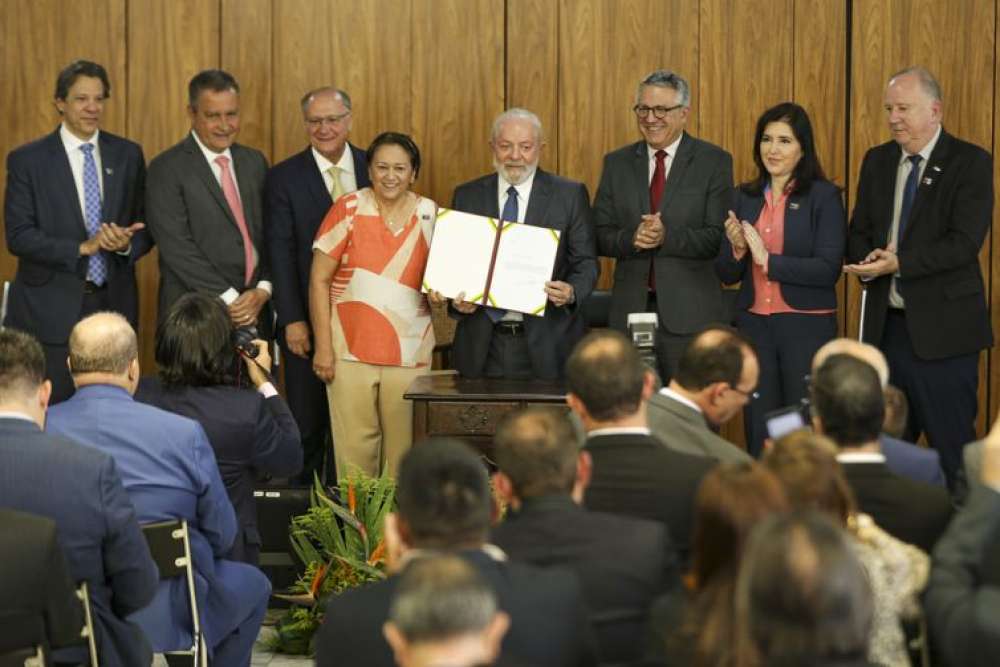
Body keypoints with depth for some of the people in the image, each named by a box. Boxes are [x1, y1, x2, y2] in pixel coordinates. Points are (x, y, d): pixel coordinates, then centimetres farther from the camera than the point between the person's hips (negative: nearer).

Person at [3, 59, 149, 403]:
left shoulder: (128, 155, 7)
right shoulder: (28, 159, -2)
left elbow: (145, 228, 11)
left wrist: (126, 243, -12)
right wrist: (82, 248, -18)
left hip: (114, 303, 3)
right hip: (52, 309, -3)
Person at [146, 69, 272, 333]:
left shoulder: (255, 162, 13)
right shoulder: (167, 169, -5)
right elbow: (177, 246, -12)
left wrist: (263, 290, -4)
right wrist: (229, 299, -14)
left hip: (254, 312, 5)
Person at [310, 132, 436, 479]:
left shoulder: (431, 216, 6)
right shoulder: (348, 209, -1)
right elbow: (319, 280, 0)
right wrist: (323, 346, -5)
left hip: (409, 354, 2)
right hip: (351, 349, -2)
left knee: (403, 449, 3)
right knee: (354, 449, -2)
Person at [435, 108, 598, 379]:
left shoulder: (571, 195, 2)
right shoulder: (467, 196, 8)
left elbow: (586, 262, 2)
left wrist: (572, 293, -19)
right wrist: (457, 301, -9)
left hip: (545, 345, -2)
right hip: (483, 345, 2)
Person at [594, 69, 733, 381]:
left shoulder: (714, 162, 0)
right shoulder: (617, 163, 11)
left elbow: (720, 238, -7)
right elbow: (600, 236, 8)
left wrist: (666, 237, -20)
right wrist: (632, 238, -13)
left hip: (690, 312, -3)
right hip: (630, 309, 3)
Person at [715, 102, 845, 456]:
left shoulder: (824, 196, -5)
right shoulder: (746, 197, 9)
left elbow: (829, 268, -15)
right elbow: (726, 274, 10)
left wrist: (767, 259, -17)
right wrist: (736, 249, -10)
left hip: (806, 324, -4)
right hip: (754, 324, 4)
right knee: (758, 433, 8)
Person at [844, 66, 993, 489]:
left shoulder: (969, 163, -7)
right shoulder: (877, 161, 12)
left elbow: (964, 243, -16)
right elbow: (858, 232, 14)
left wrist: (898, 263, -23)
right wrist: (867, 262, -9)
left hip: (941, 328, -6)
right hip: (886, 324, 6)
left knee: (951, 446, -1)